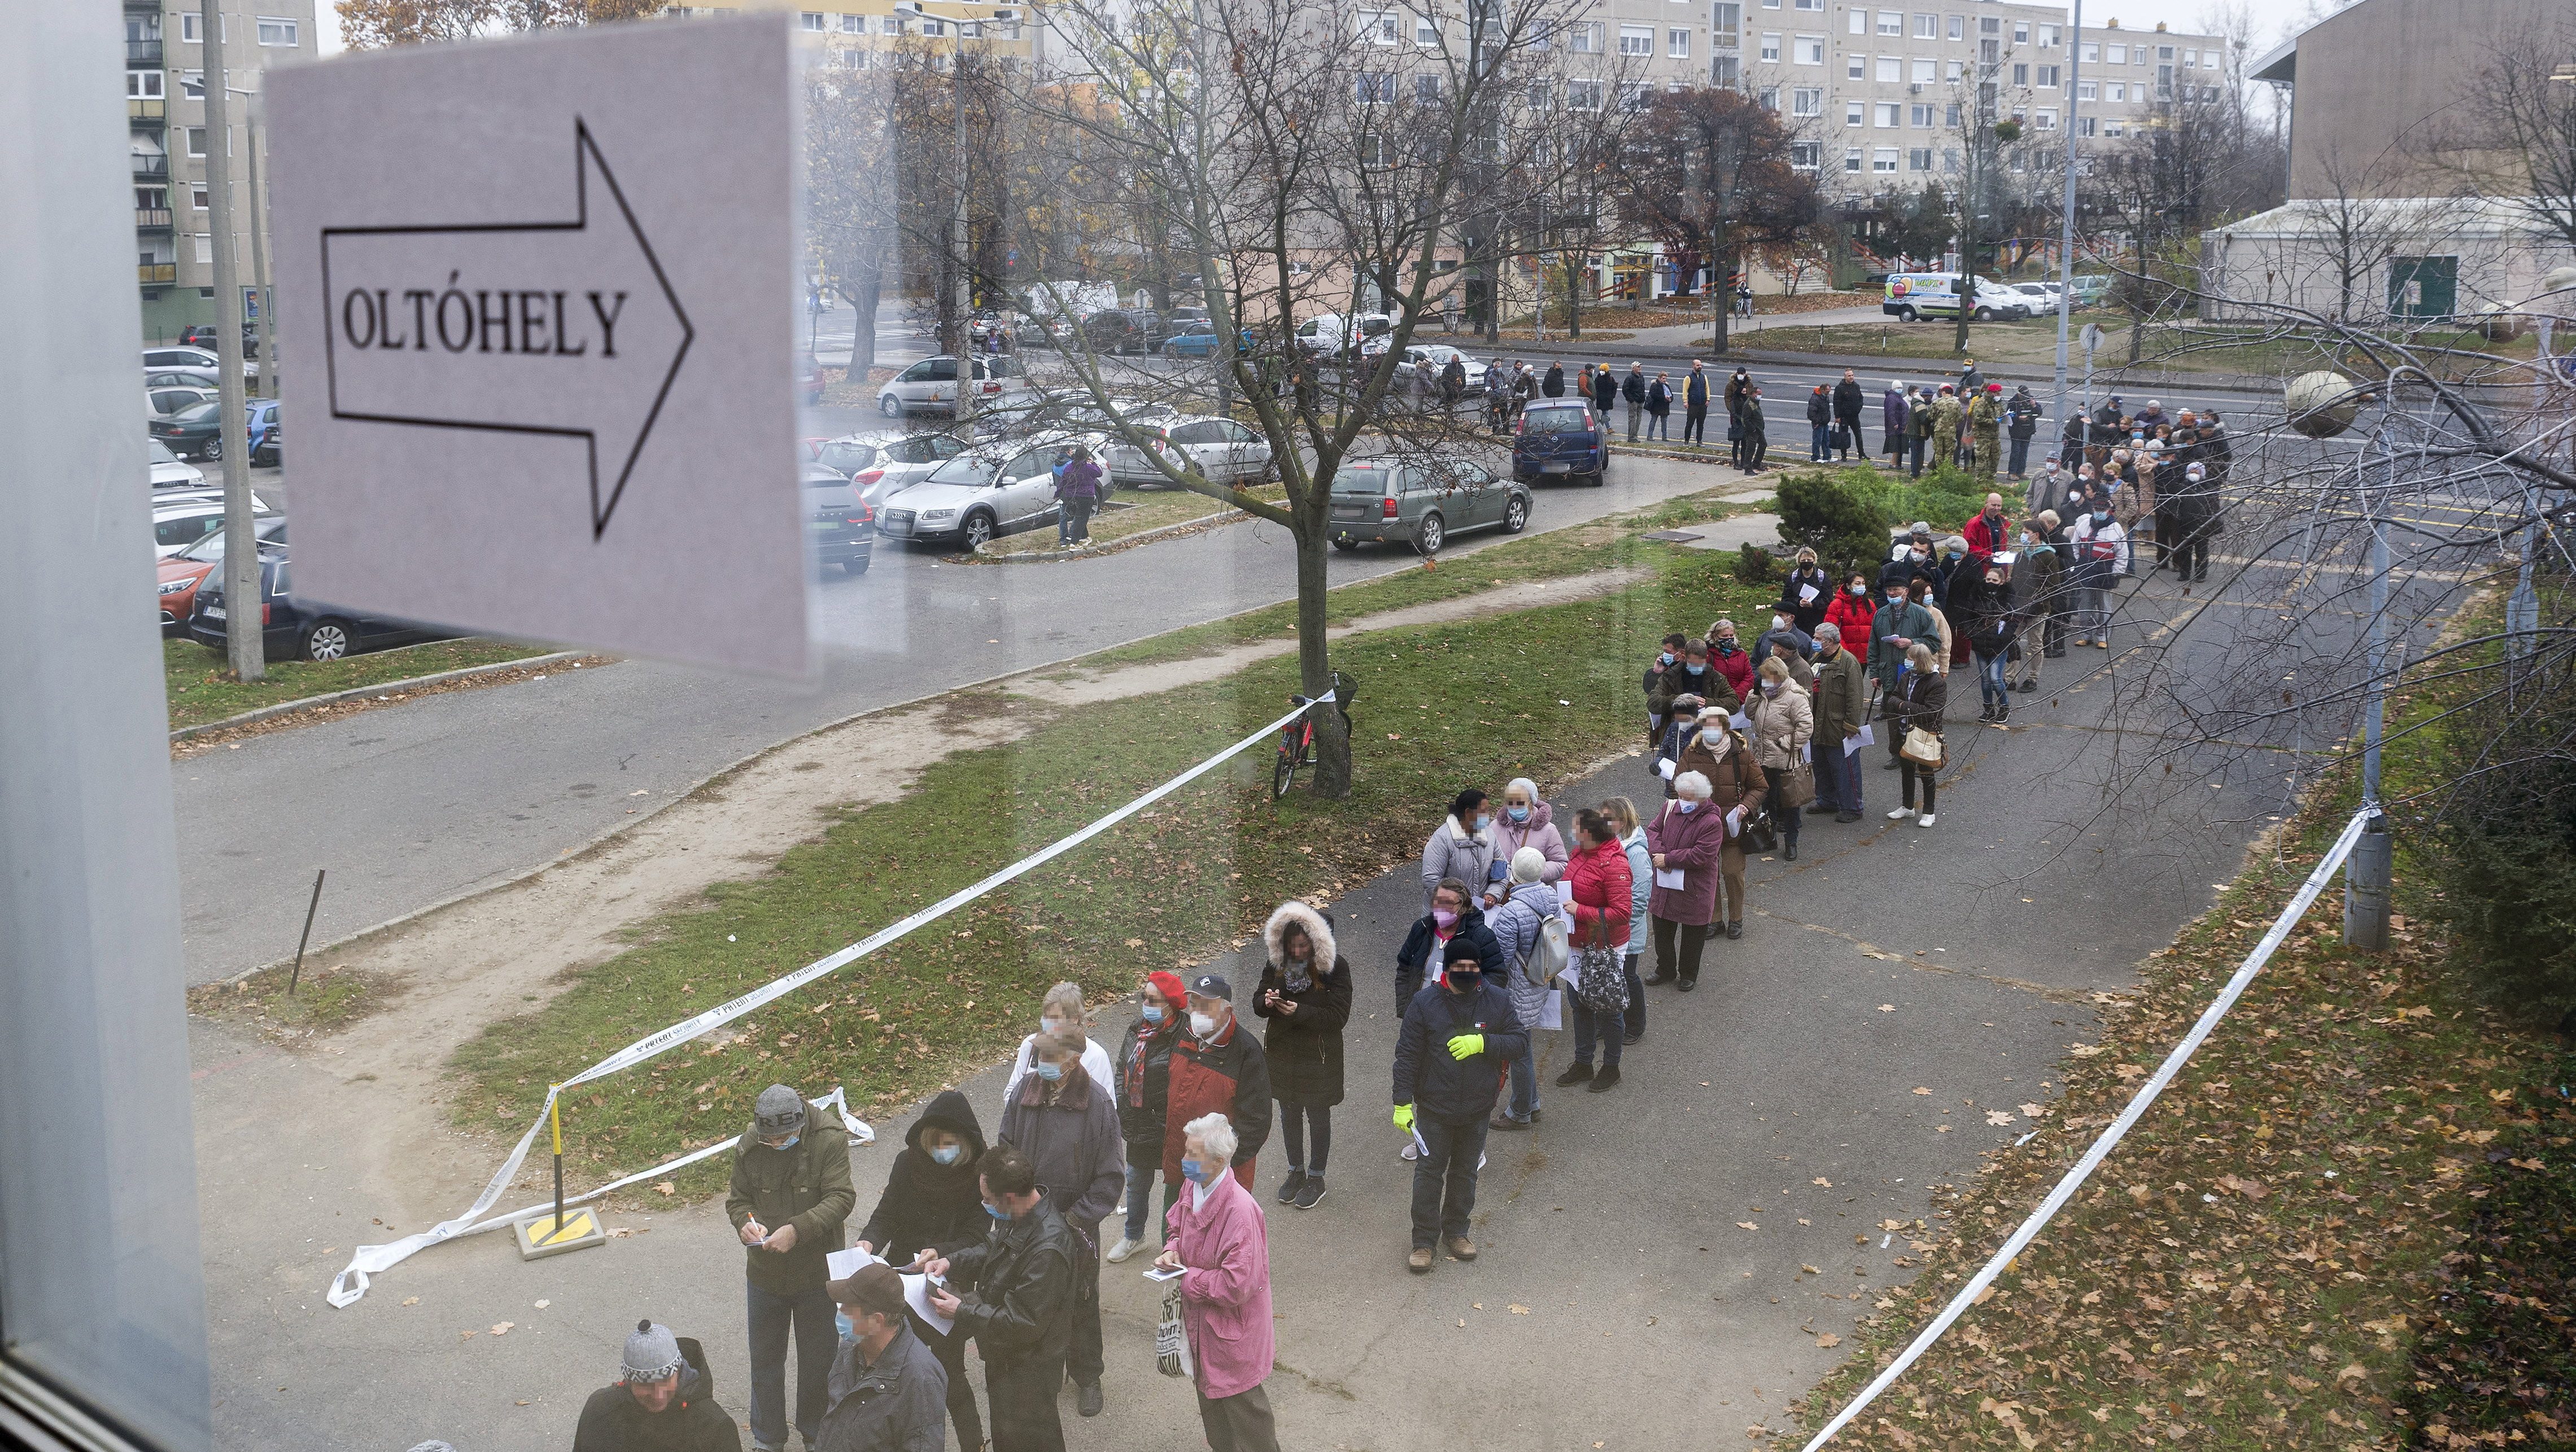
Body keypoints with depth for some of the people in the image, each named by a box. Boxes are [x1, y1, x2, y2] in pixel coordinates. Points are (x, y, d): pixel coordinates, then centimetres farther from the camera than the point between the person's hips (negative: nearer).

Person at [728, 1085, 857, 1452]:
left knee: (818, 1358, 16)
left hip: (817, 1273, -2)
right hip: (765, 1273, 2)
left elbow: (841, 1198, -23)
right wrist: (746, 1222, -21)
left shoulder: (830, 1140, -20)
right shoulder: (749, 1145, -10)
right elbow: (738, 1198, 2)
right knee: (765, 1359, 16)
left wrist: (797, 1229, -34)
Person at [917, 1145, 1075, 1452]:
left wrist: (962, 1312, -23)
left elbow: (1024, 1323, -32)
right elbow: (991, 1247, 14)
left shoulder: (1047, 1249, -37)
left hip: (1027, 1367, -9)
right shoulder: (1018, 1216, -8)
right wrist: (951, 1262, -3)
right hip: (1004, 1358, 9)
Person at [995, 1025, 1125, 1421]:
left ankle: (1087, 1377, 34)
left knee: (1081, 1303, 14)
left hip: (1075, 1226, -2)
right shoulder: (1025, 1092, -9)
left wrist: (1078, 1216, -15)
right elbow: (1004, 1150, 4)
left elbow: (1111, 1174, -11)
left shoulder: (1098, 1103, -17)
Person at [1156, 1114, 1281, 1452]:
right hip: (1202, 1322, 8)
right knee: (1210, 1396, 26)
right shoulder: (1193, 1189, -6)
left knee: (1242, 1407, 9)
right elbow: (1179, 1225, 16)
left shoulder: (1241, 1210, -32)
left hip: (1233, 1329, -8)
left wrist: (1187, 1280, -21)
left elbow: (1237, 1285, -32)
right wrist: (1172, 1250, -6)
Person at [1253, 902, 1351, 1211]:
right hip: (1281, 1052, 4)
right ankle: (1296, 1171, 37)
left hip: (1319, 1056, -4)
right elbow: (1258, 1004, 1)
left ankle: (1316, 1177, 29)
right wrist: (1266, 1002, -23)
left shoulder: (1335, 967, -17)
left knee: (1318, 1116, 12)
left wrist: (1300, 1011, -30)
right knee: (1289, 1113, 18)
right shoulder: (1277, 964, -5)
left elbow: (1338, 1016, -20)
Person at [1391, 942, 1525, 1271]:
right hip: (1434, 1108, -2)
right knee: (1429, 1172, 3)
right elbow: (1407, 1055, -8)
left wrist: (1483, 1042, -21)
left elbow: (1521, 1039, -5)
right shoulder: (1425, 1003, -11)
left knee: (1466, 1172, 17)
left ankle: (1457, 1231, 34)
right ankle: (1424, 1241, 15)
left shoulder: (1497, 1000, -5)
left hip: (1477, 1108, 2)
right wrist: (1402, 1103, -10)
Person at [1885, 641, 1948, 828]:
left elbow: (1931, 712, -25)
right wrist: (1899, 704, -15)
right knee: (1907, 771, 19)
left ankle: (1928, 813, 20)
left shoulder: (1937, 683, -19)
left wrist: (1904, 706, -21)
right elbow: (1893, 698, 9)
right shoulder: (1907, 677, 2)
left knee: (1926, 773, 7)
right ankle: (1908, 807, 35)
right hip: (1905, 734, 7)